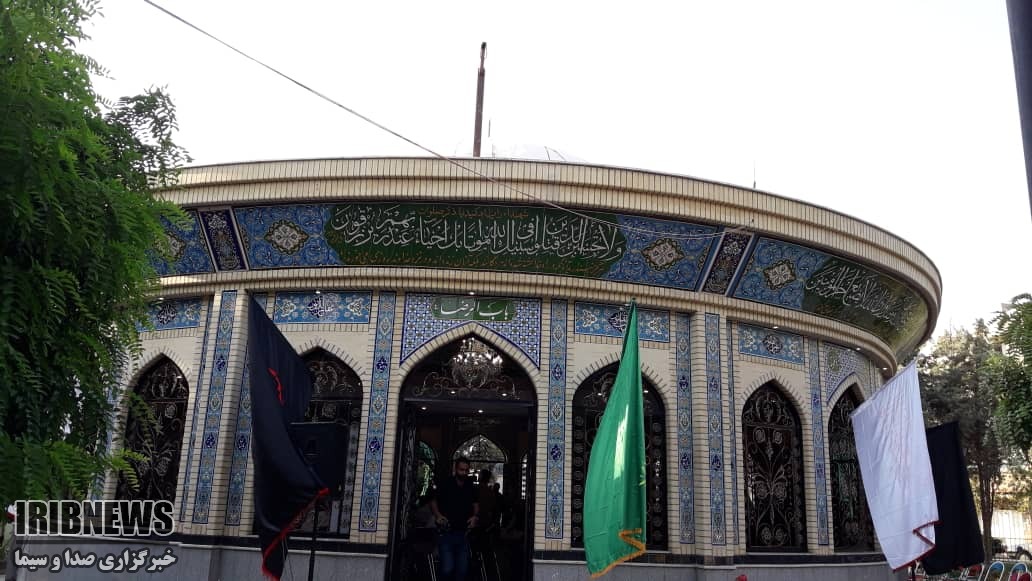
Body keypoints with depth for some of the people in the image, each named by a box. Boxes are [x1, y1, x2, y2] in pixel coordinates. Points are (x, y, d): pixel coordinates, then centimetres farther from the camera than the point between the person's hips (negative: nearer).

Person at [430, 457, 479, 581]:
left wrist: (475, 516, 0)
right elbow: (433, 502, 6)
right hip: (446, 532, -4)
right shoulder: (445, 484, -5)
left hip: (464, 533, 4)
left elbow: (476, 504, 19)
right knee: (447, 568, -13)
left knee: (462, 570, 7)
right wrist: (438, 515, -10)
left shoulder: (471, 487, 5)